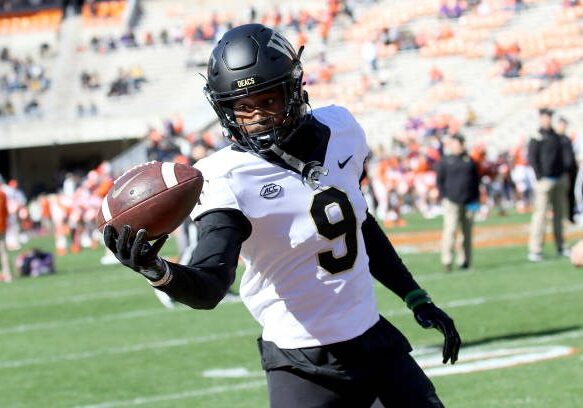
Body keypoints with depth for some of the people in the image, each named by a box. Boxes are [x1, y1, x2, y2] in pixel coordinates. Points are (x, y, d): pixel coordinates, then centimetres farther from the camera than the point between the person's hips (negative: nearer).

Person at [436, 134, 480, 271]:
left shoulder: (469, 160, 12)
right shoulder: (445, 161, 4)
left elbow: (476, 181, 14)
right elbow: (440, 181, 5)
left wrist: (475, 200, 7)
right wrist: (444, 198, -5)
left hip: (468, 202, 4)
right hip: (451, 202, -4)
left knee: (467, 232, 7)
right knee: (450, 230, -13)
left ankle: (464, 260, 15)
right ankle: (446, 261, -14)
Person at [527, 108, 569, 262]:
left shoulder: (556, 137, 15)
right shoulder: (536, 138, -5)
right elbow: (532, 159, -9)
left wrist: (563, 176, 13)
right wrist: (540, 177, -15)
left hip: (560, 180, 7)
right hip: (545, 180, -7)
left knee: (559, 213, 10)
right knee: (540, 214, -9)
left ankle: (560, 246, 17)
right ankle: (535, 250, -10)